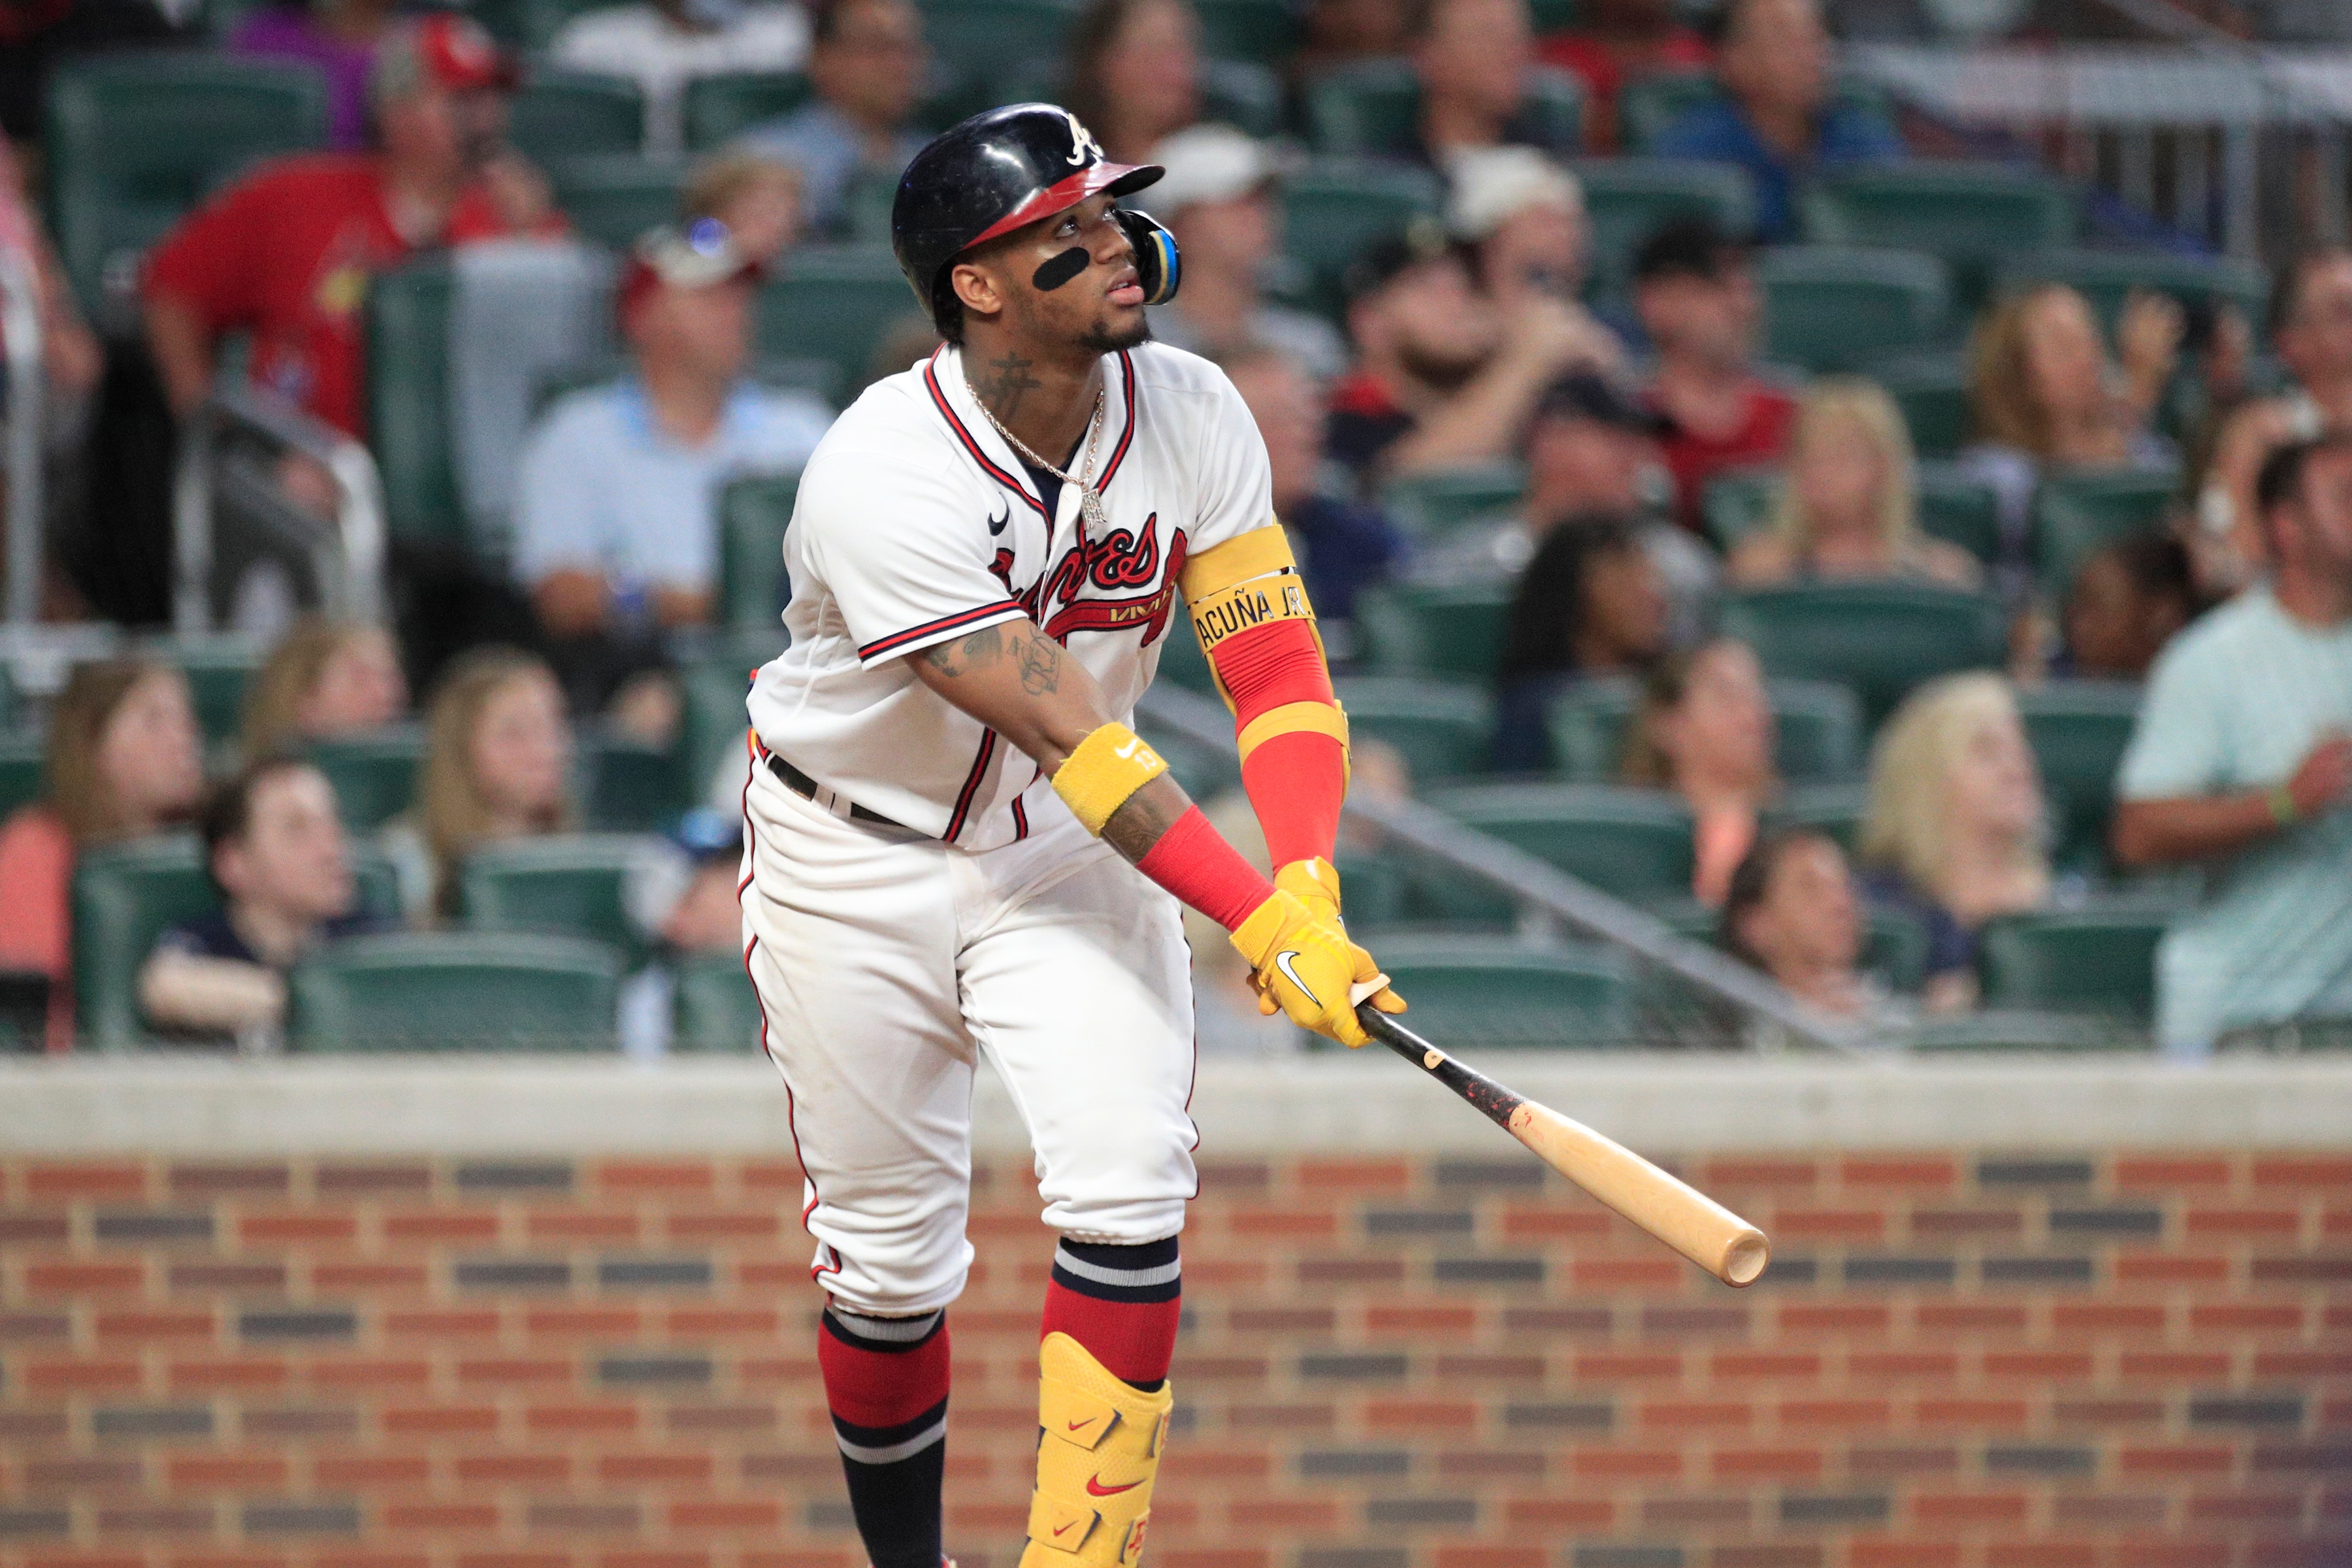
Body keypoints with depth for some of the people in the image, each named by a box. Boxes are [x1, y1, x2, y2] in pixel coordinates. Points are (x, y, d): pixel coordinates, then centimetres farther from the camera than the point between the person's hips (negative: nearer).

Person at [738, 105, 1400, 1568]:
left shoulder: (1189, 416, -13)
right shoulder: (887, 474, -29)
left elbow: (1278, 669, -14)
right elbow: (1069, 740, -32)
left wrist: (1308, 885, -32)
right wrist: (1256, 923, -37)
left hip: (1073, 850, 3)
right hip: (858, 858, -3)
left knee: (1128, 1186, -17)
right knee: (891, 1261, 3)